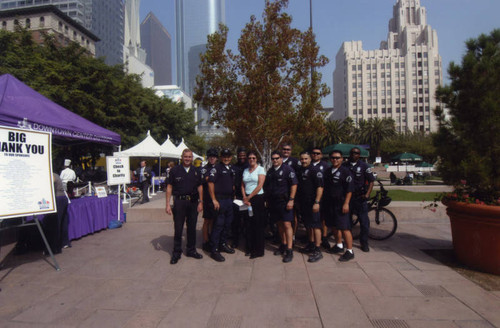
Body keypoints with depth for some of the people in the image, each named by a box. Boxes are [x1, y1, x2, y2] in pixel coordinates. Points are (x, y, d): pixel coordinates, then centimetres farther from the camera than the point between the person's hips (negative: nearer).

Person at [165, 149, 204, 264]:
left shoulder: (196, 171, 8)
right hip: (179, 202, -3)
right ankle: (176, 252, 16)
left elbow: (200, 187, 11)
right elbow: (169, 187, -1)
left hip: (193, 202, 3)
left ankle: (191, 250, 25)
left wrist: (201, 202, 3)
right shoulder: (174, 170, -1)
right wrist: (168, 204, -7)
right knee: (178, 228, 3)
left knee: (192, 227, 11)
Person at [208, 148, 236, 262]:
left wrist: (233, 196, 15)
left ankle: (223, 244, 32)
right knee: (218, 225, -5)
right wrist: (214, 200, -18)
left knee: (227, 223, 16)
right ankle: (214, 250, 3)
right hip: (220, 200, -8)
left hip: (229, 200, 8)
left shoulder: (231, 169, 14)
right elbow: (210, 183, -15)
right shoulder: (216, 168, -9)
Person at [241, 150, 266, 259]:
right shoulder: (245, 170, 14)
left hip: (258, 198, -5)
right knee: (249, 224, 6)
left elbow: (260, 186, -11)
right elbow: (242, 186, 12)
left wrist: (249, 197, -9)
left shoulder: (260, 169, -2)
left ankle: (259, 250, 6)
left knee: (258, 225, -2)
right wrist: (244, 198, -3)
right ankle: (250, 248, 17)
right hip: (247, 200, 5)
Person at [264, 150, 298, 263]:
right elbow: (266, 187, 22)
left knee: (287, 224, -9)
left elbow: (294, 184, -11)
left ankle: (289, 251, -4)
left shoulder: (287, 169, -6)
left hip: (284, 201, -6)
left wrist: (291, 200, -16)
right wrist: (267, 200, 16)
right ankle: (283, 245, 28)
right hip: (273, 202, 6)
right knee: (280, 224, 14)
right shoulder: (270, 171, 15)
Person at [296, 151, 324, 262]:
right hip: (302, 204, 8)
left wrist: (317, 202, -22)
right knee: (308, 225, 17)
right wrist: (298, 201, 19)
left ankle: (317, 251, 0)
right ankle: (311, 245, 31)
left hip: (312, 204, -8)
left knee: (315, 226, -4)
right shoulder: (299, 171, 14)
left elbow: (320, 187, -16)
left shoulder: (315, 170, -10)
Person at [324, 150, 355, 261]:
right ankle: (339, 245, 34)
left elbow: (349, 189, -10)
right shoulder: (328, 171, 12)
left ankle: (349, 251, 5)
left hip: (341, 205, -7)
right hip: (330, 204, 7)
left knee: (344, 228, -5)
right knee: (334, 226, 16)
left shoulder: (345, 171, -7)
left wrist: (346, 203, -15)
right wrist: (324, 201, 14)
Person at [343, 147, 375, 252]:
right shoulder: (344, 166, 5)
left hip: (360, 197, -2)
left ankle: (364, 243, 15)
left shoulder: (364, 166, 0)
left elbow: (371, 181, -1)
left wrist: (367, 194, -13)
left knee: (364, 221, 0)